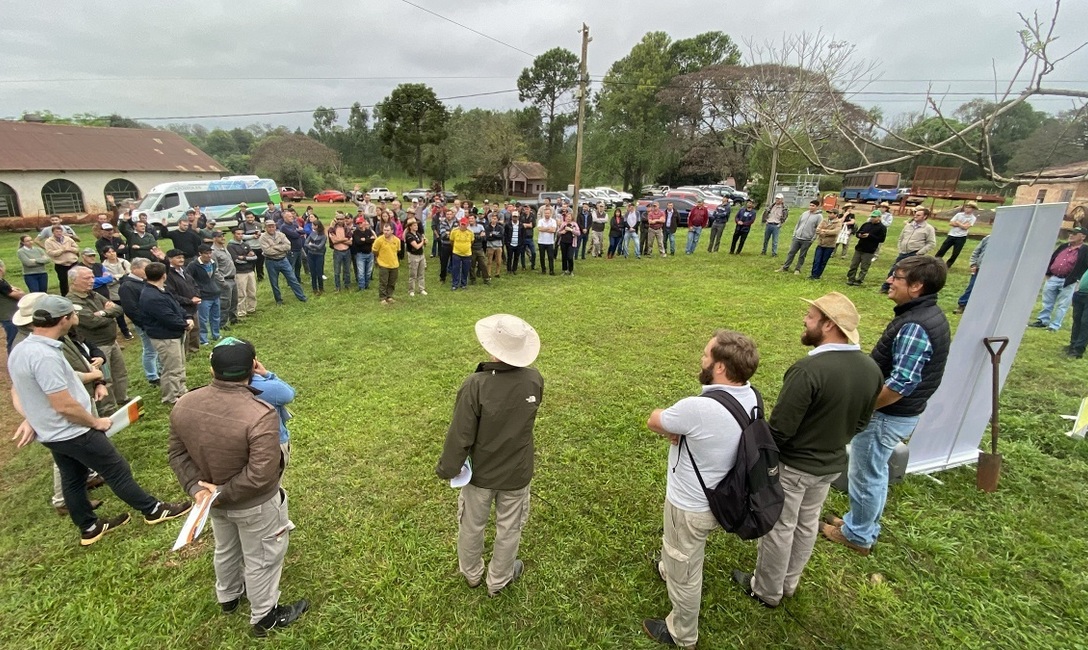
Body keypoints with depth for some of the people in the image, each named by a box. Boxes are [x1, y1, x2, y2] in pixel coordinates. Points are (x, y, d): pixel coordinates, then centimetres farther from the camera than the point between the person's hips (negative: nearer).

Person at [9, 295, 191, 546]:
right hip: (73, 433, -10)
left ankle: (89, 528, 35)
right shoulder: (45, 356, -30)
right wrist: (96, 422, -14)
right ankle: (153, 510, 17)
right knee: (117, 471, 4)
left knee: (72, 479, 20)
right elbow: (64, 405, -28)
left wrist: (31, 418, 9)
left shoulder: (20, 350, 2)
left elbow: (17, 392, 15)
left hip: (52, 433, 10)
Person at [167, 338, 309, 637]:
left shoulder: (183, 405, -14)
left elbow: (177, 453, -4)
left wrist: (196, 487, -7)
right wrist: (223, 494, -17)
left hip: (214, 499, 6)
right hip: (255, 504, -6)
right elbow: (260, 475, -32)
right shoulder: (261, 415, -35)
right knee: (261, 559, 18)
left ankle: (228, 597, 58)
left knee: (225, 549, 32)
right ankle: (264, 617, 40)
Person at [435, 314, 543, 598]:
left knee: (471, 526, 26)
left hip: (480, 473, -1)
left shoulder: (475, 385, -30)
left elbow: (459, 436, -21)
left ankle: (471, 573, 52)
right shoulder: (534, 379, -21)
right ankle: (498, 581, 48)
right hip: (516, 474, 2)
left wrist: (447, 469, -5)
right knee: (509, 529, 25)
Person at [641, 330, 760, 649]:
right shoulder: (750, 396, -11)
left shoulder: (698, 408, -37)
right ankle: (667, 568, 66)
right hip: (720, 497, 8)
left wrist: (672, 429, -2)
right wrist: (680, 430, -11)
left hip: (691, 506, -7)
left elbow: (654, 421, -18)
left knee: (684, 573, 19)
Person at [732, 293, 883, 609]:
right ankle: (789, 583, 46)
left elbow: (780, 429, -27)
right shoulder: (871, 368, -7)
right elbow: (860, 422, 6)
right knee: (807, 523, 24)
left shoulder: (809, 369, -32)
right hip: (832, 464, 7)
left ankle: (767, 590, 34)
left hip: (793, 465, -7)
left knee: (778, 527, 13)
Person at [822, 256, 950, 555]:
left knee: (866, 476, 9)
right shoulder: (928, 315, 5)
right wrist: (866, 402, 16)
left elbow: (901, 384, -31)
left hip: (887, 416, -10)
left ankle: (858, 535, 28)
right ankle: (864, 525, 42)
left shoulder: (915, 326, -28)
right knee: (875, 473, 24)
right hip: (900, 413, 10)